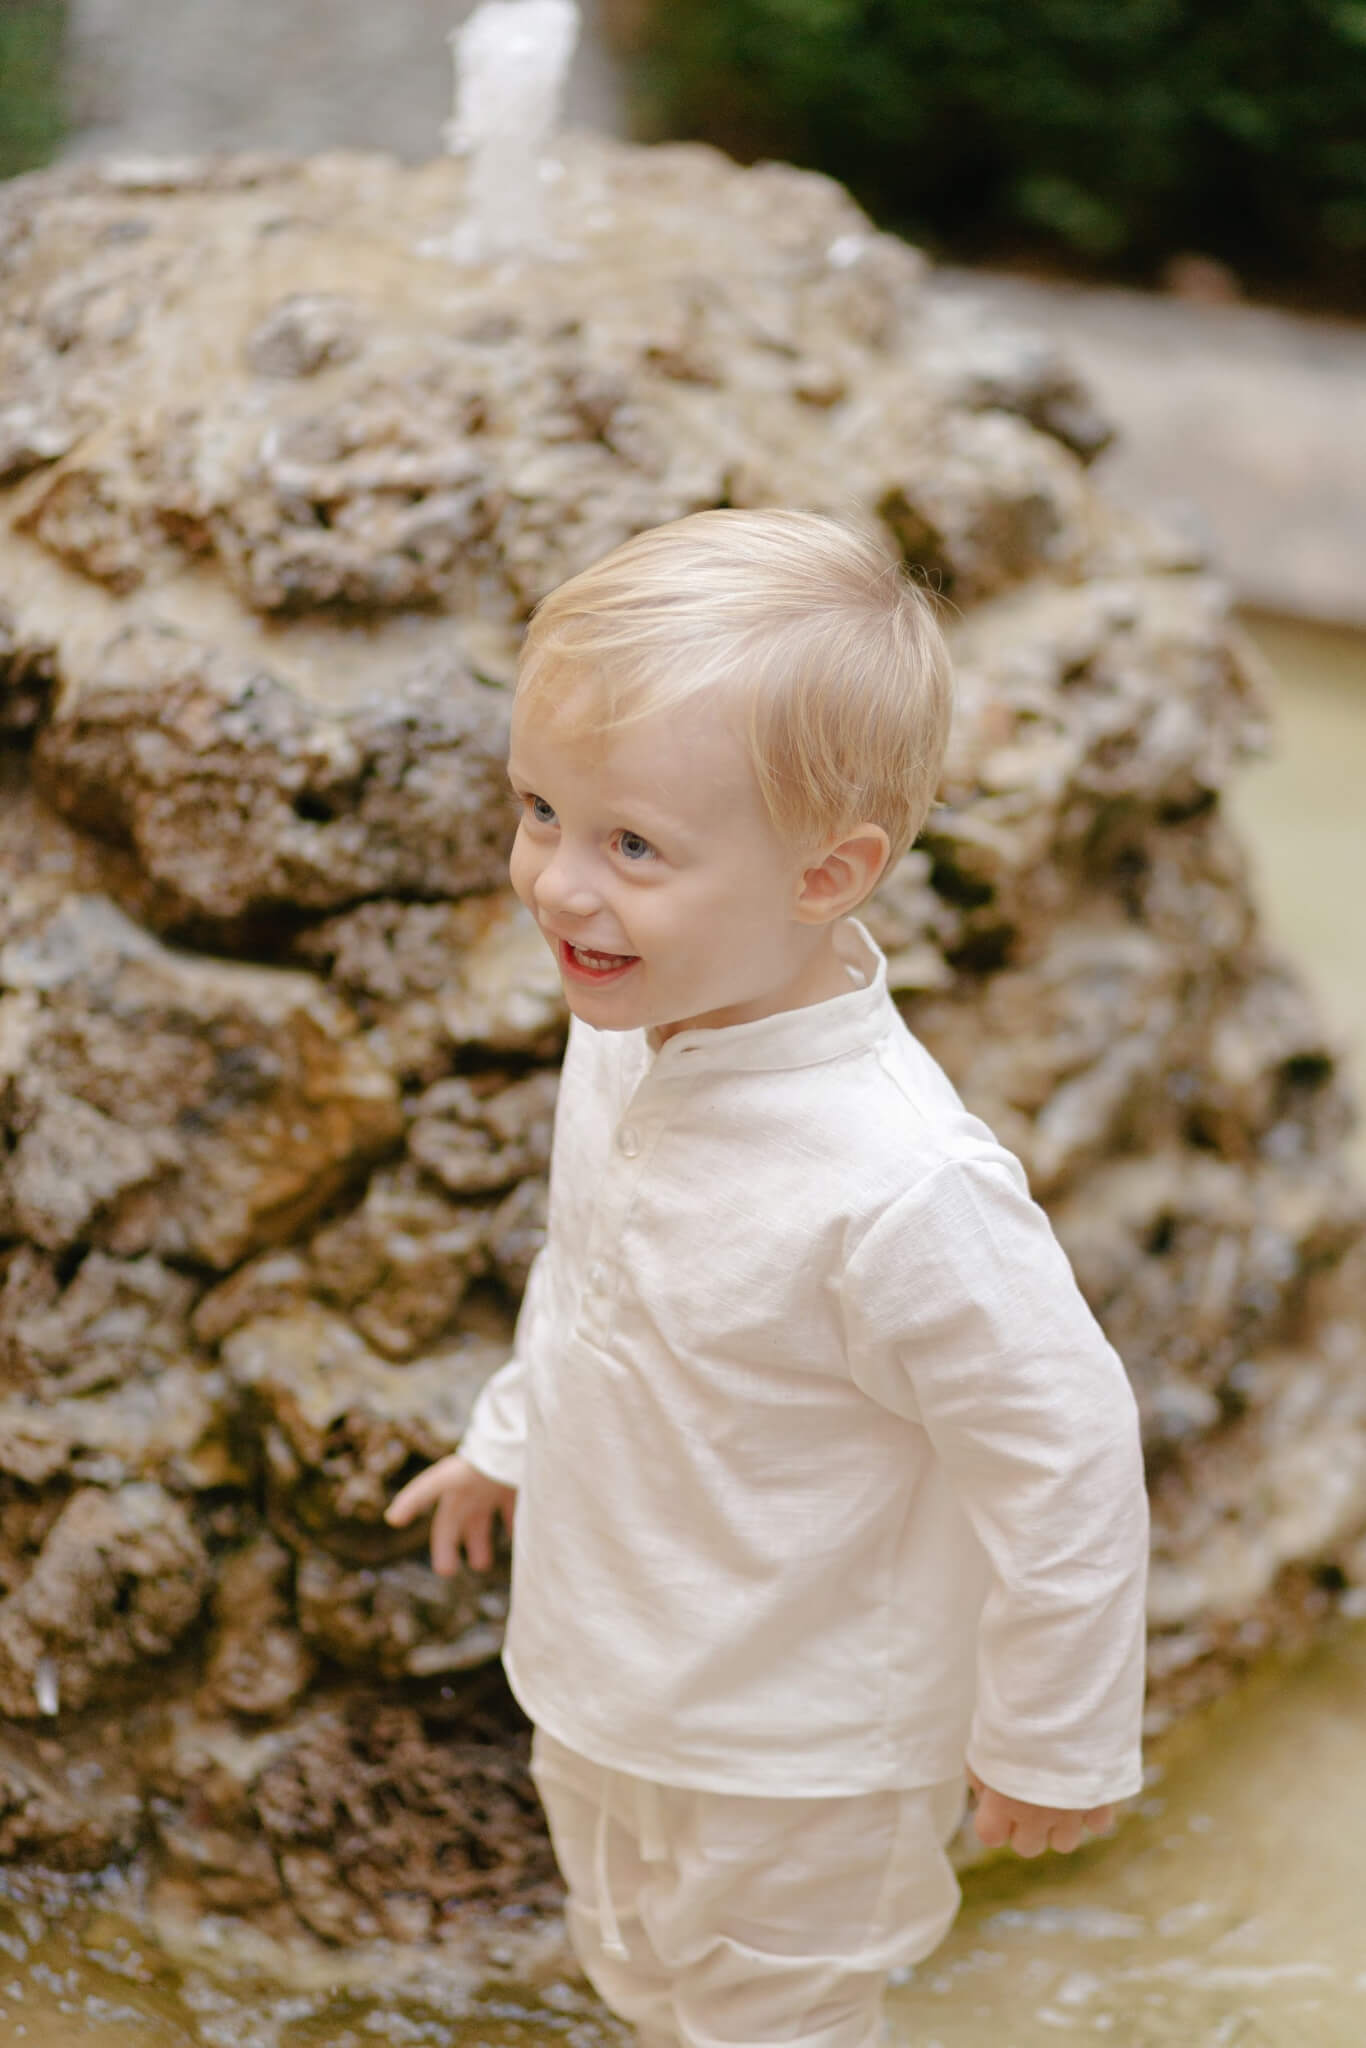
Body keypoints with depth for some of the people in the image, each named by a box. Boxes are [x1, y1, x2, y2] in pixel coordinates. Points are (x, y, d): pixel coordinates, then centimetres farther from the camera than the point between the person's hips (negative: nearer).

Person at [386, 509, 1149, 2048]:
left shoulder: (901, 1189, -37)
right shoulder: (625, 1033, -12)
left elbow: (1067, 1459, -27)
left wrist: (1052, 1747, -15)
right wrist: (512, 1434, 22)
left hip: (793, 1765, -7)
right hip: (597, 1686, 7)